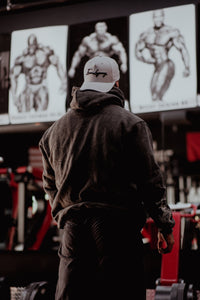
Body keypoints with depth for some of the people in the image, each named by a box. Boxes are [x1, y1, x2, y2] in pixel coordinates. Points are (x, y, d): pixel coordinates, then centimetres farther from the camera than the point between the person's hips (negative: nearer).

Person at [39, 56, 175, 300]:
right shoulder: (130, 124, -2)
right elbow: (149, 179, -4)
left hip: (73, 227, 4)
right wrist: (165, 225, 3)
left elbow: (50, 183, 20)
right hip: (119, 225, -4)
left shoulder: (56, 129, 13)